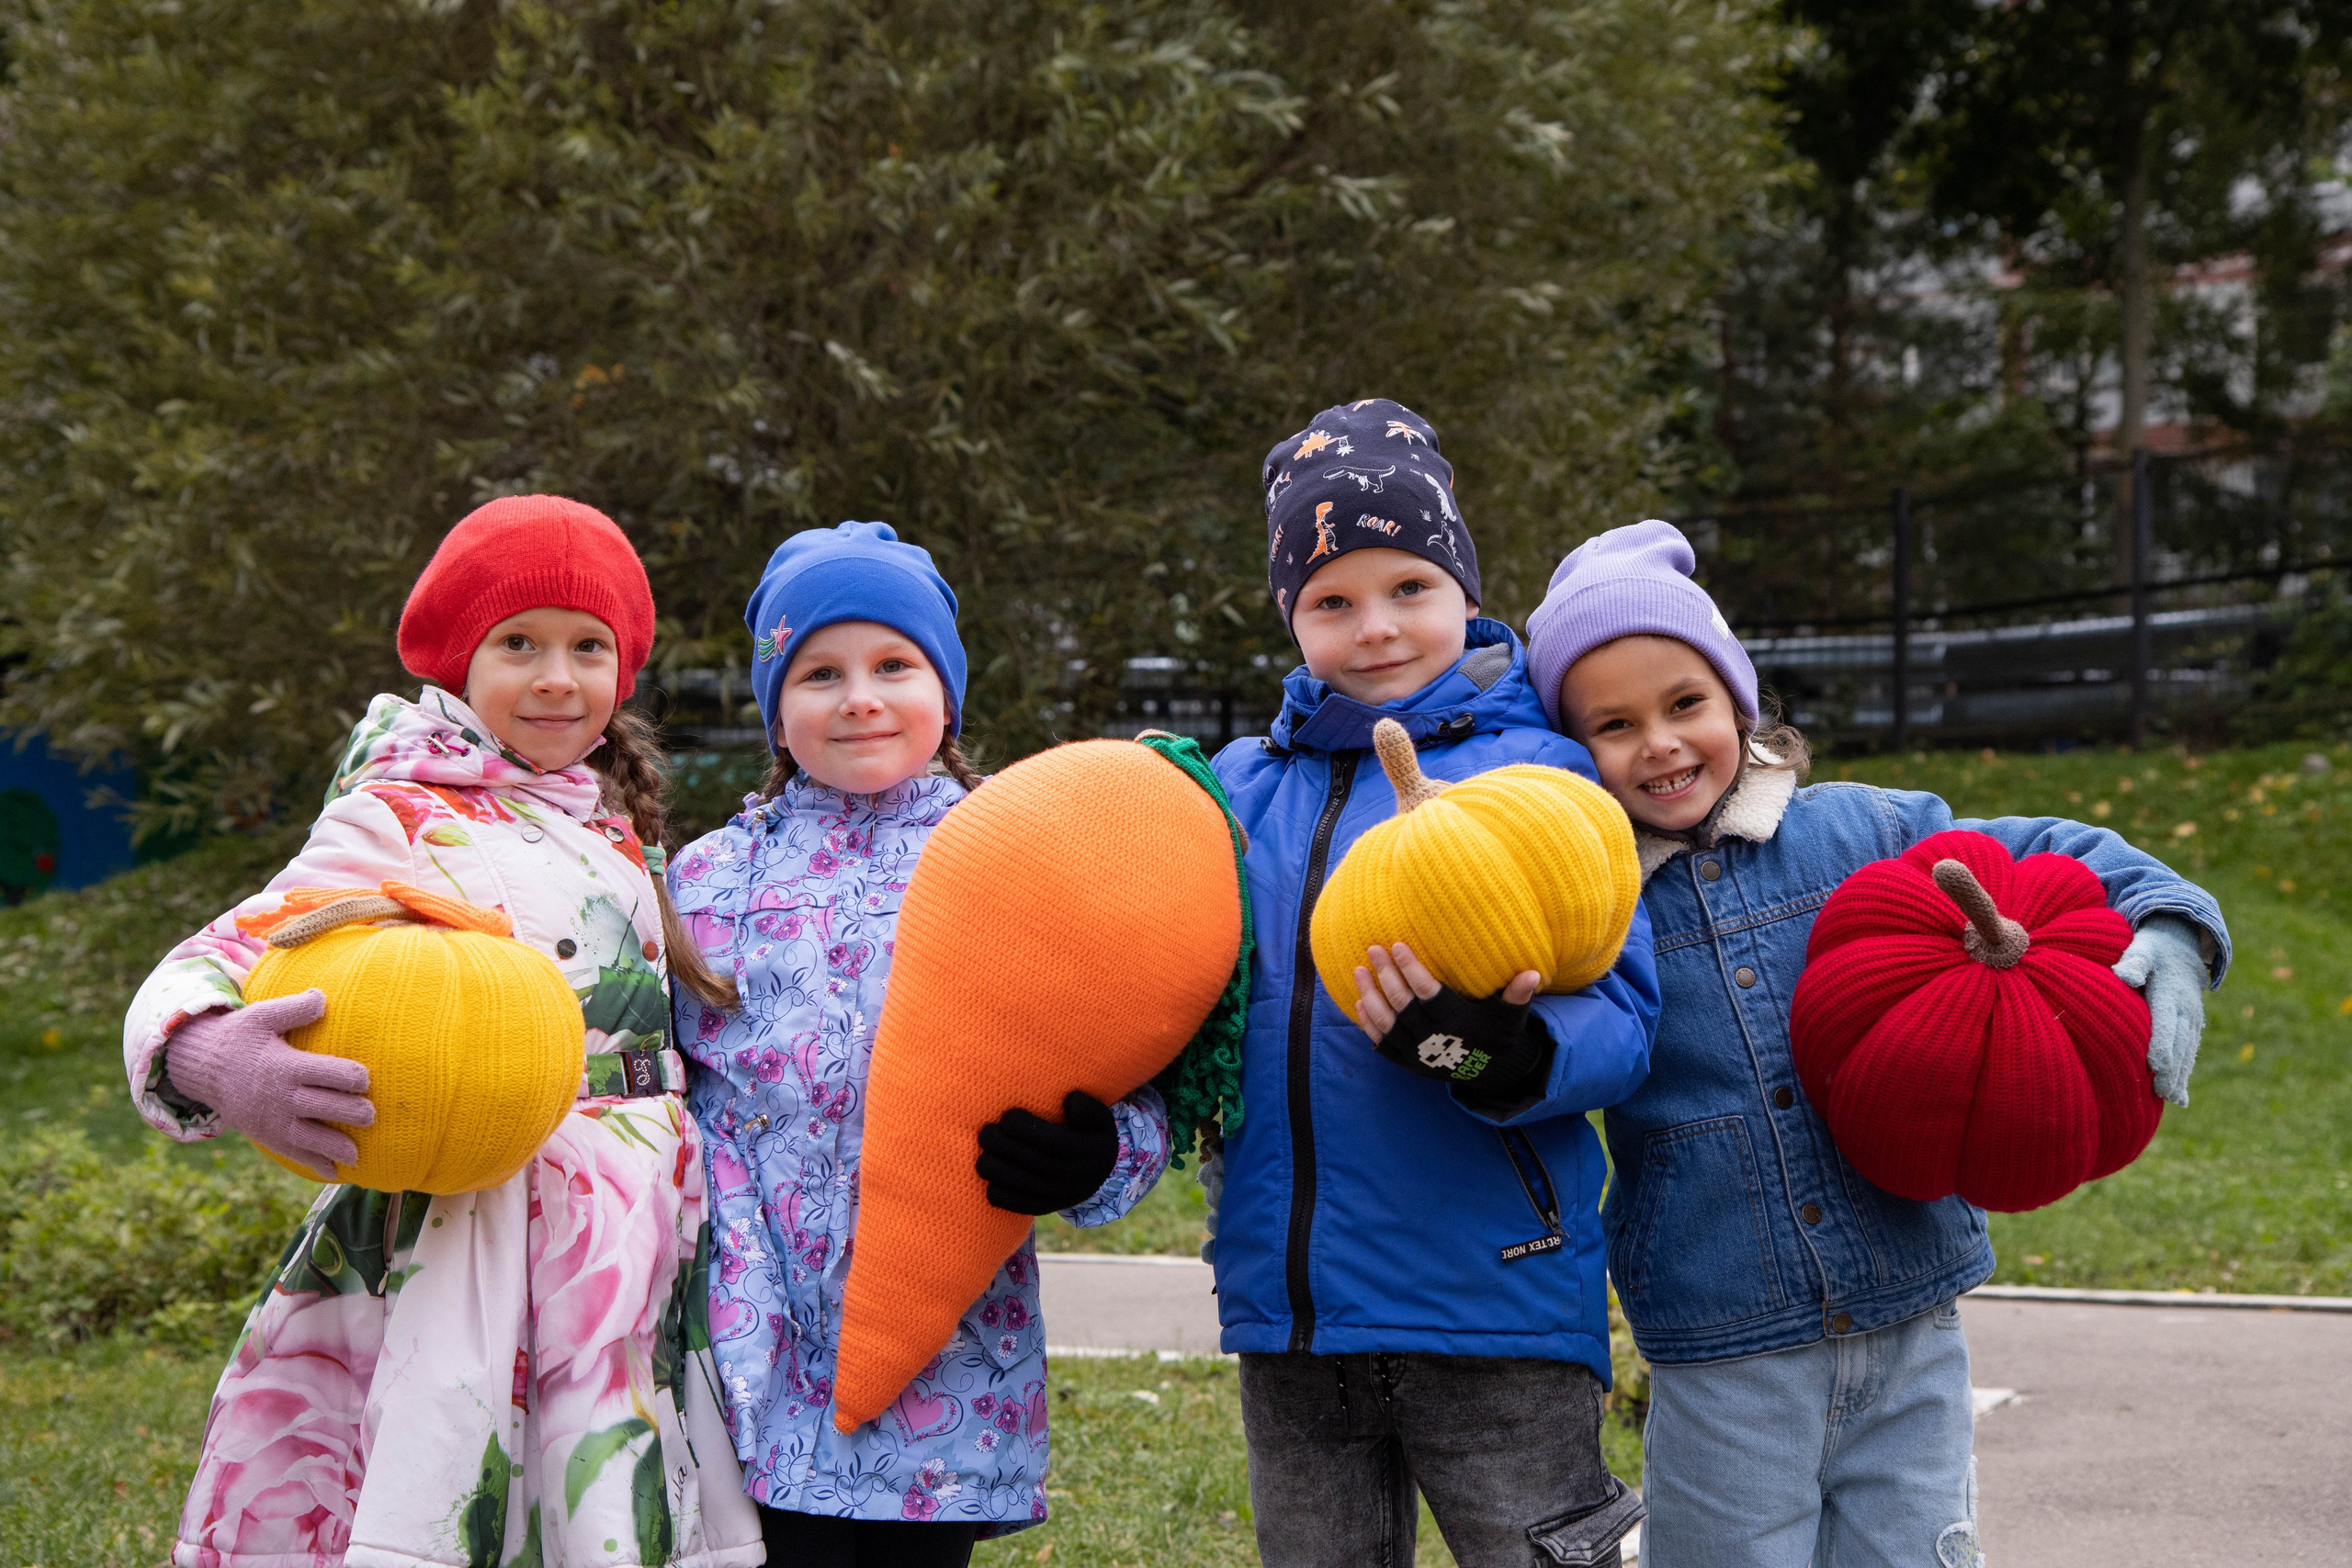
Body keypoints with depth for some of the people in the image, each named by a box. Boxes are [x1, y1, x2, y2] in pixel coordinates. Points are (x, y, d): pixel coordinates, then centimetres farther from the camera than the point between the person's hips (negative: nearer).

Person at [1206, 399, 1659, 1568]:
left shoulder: (1539, 771, -4)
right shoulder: (1242, 785, 9)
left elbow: (1621, 1021, -12)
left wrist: (1502, 1050, -31)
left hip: (1491, 1301, -4)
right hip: (1286, 1304, 5)